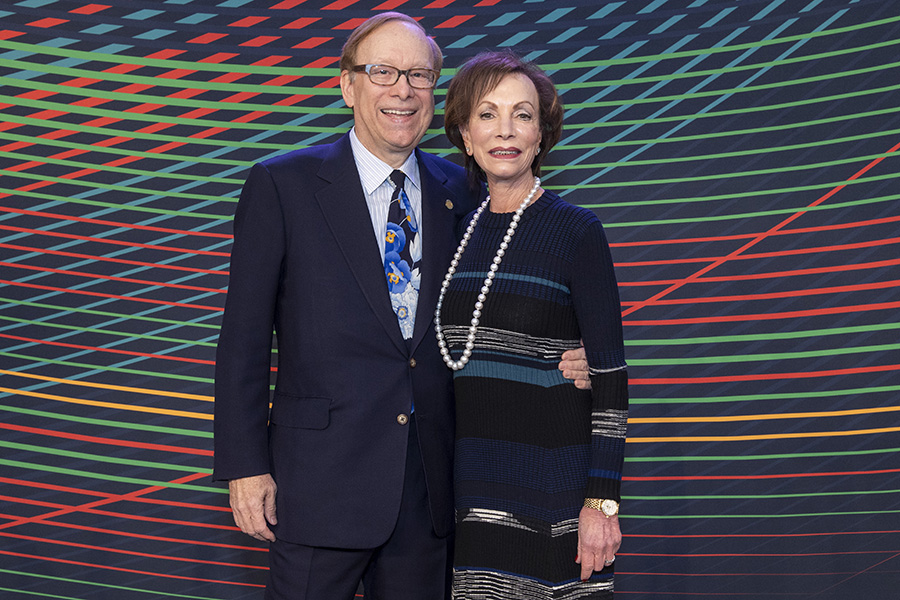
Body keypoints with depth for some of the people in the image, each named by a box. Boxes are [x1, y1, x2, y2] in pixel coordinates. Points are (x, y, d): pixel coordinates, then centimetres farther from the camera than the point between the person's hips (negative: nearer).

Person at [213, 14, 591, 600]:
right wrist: (245, 465, -8)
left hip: (429, 483, 4)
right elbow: (245, 337, -4)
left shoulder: (458, 193, 8)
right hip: (322, 481, -4)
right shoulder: (282, 185, -3)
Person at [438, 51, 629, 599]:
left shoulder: (576, 231, -6)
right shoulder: (459, 230, 9)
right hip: (470, 484, 4)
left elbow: (610, 375, -8)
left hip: (552, 489, -4)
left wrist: (602, 502, -13)